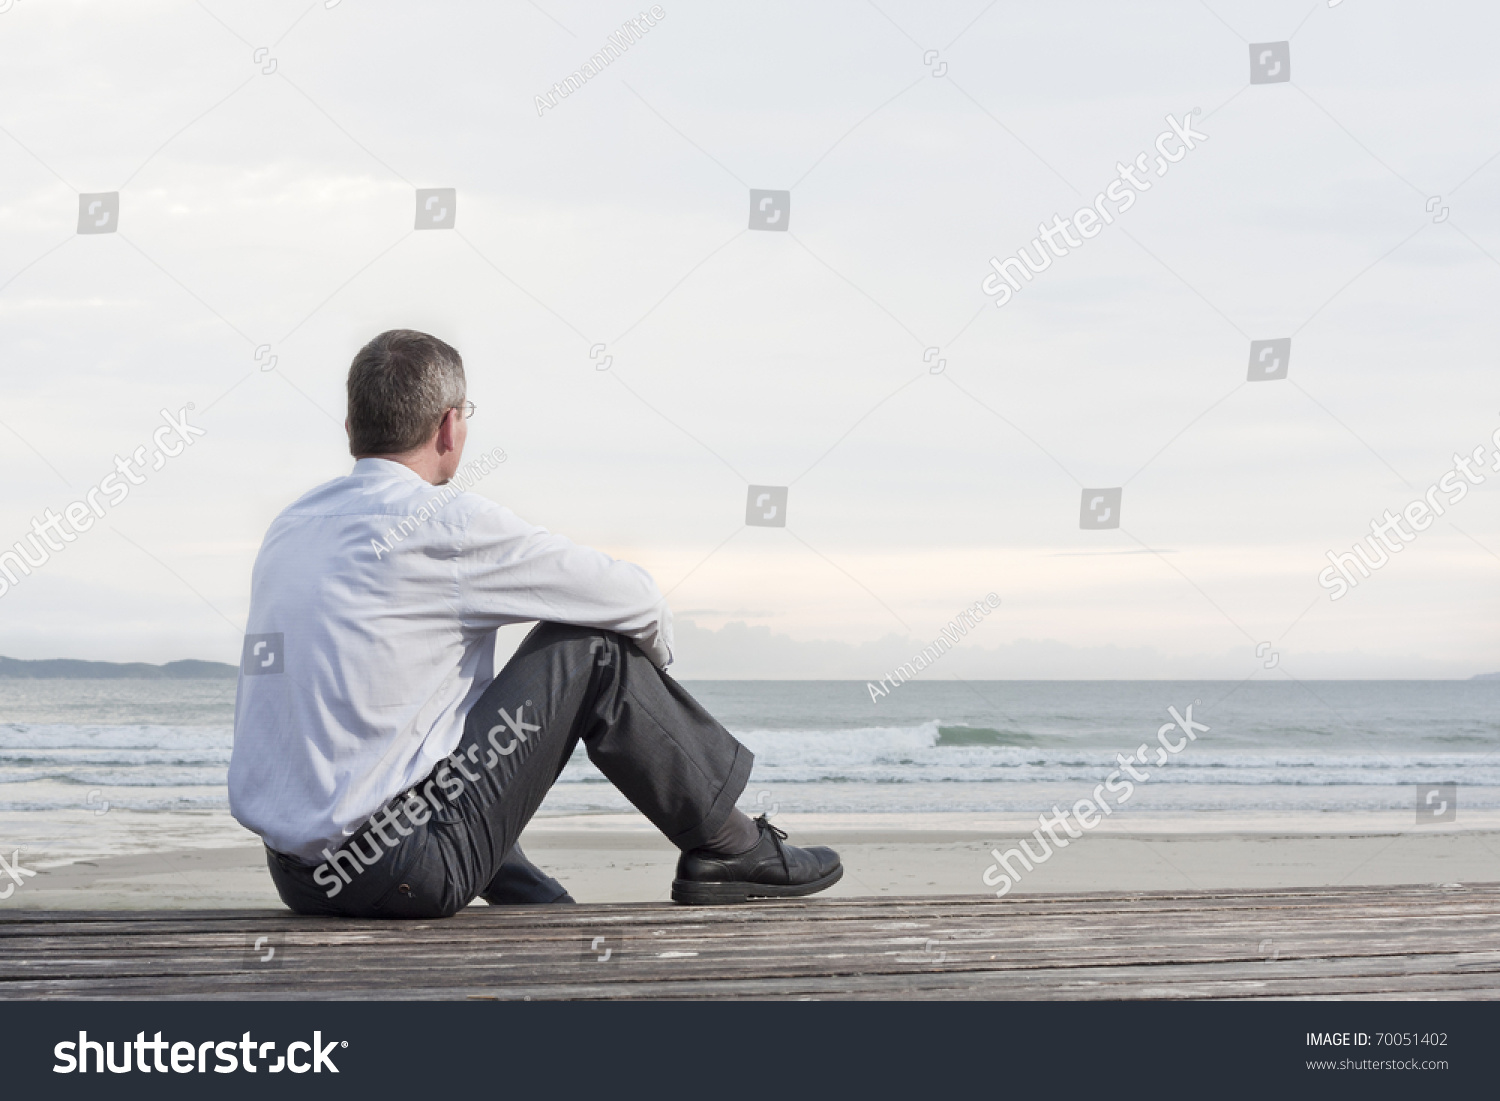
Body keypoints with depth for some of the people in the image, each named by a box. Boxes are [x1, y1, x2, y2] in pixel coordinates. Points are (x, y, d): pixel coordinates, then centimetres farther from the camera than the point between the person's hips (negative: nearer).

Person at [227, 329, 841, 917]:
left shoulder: (289, 528, 13)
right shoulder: (446, 523, -9)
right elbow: (635, 601, 0)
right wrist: (649, 663, 23)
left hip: (296, 874, 8)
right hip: (401, 872, -8)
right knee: (590, 649, 1)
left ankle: (540, 904, 35)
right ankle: (728, 848, 14)